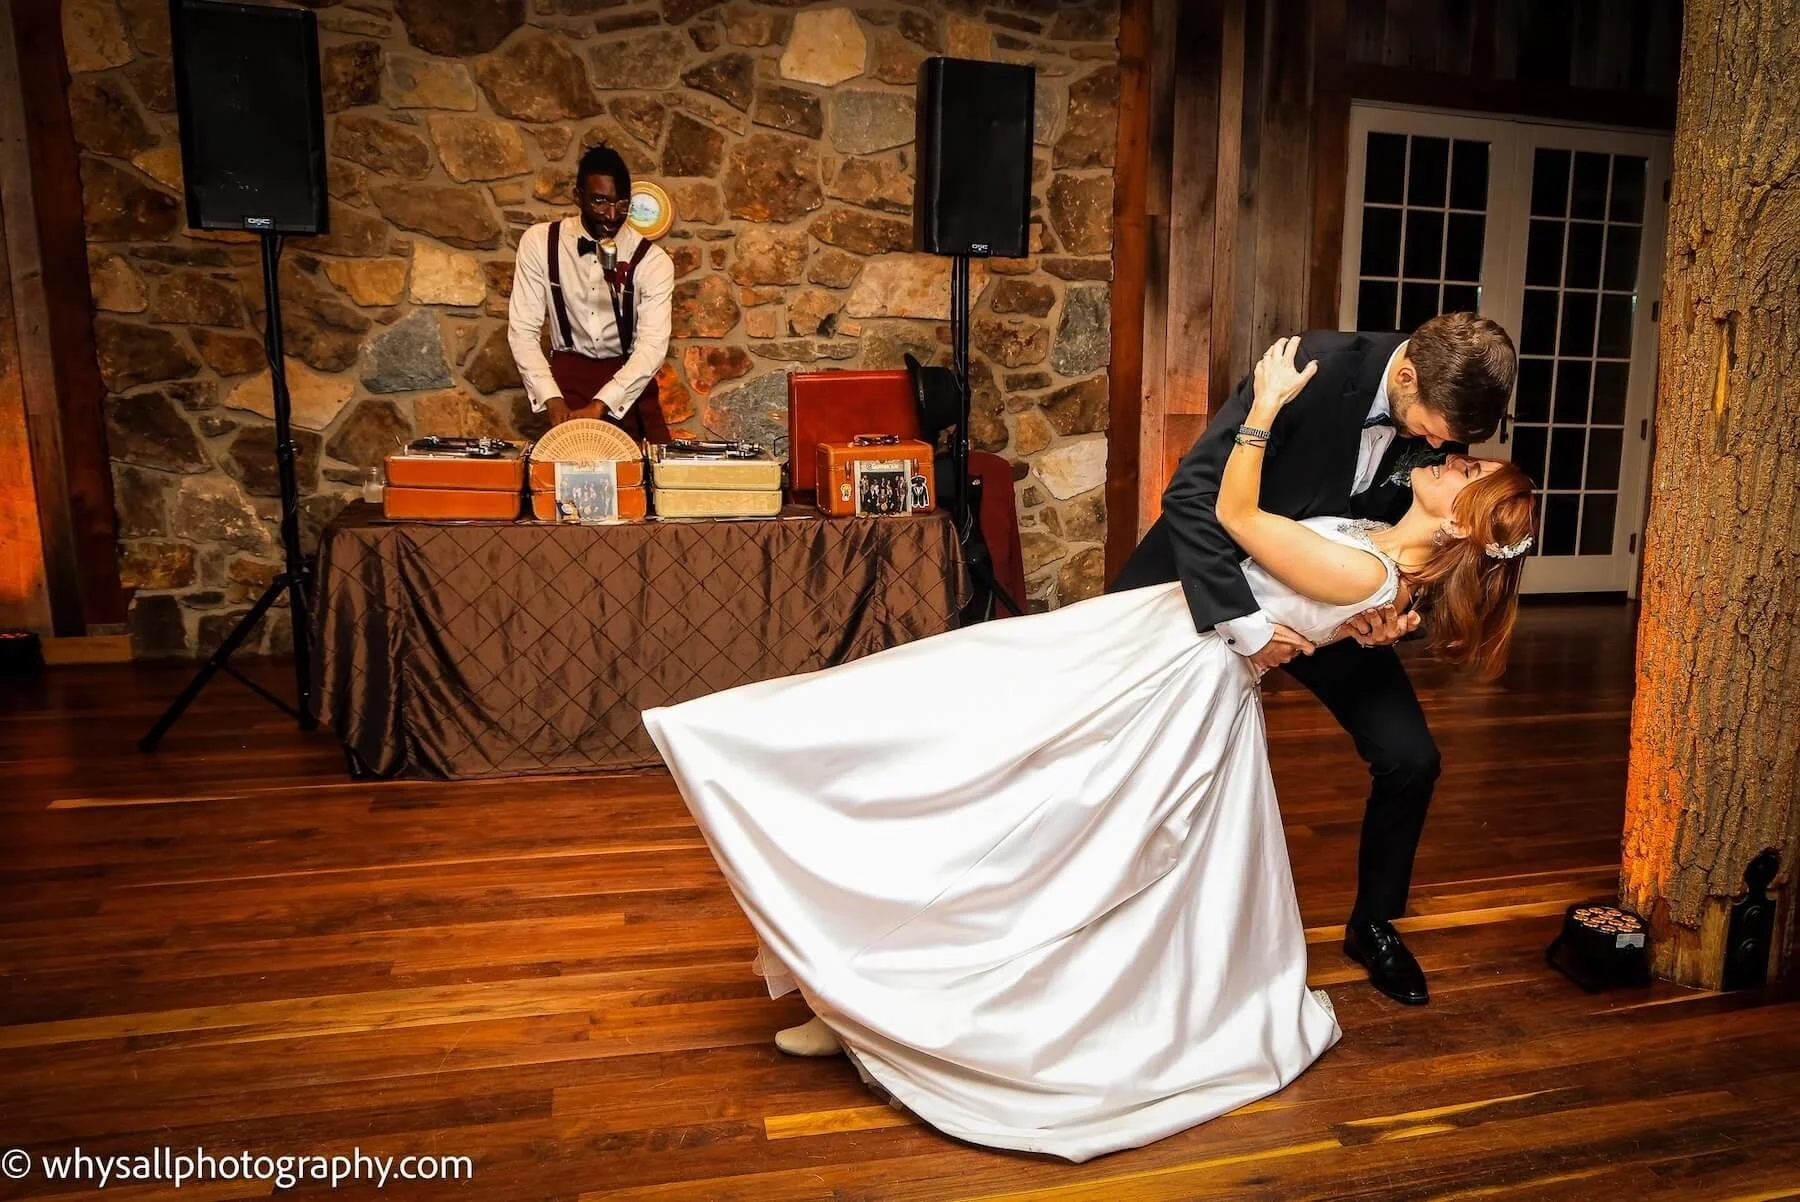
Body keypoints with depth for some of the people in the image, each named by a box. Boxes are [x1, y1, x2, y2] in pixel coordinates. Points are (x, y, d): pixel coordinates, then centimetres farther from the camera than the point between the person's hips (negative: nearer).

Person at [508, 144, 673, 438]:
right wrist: (553, 400, -21)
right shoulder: (539, 242, -7)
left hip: (630, 379, 0)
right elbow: (523, 331, -8)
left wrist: (598, 406, -30)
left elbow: (653, 345, -19)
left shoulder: (653, 260, -10)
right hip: (569, 375, 0)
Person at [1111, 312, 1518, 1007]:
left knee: (1410, 759, -3)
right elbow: (1191, 493, -30)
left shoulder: (1445, 427, -13)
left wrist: (1394, 612, -20)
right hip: (1225, 588, -3)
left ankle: (1373, 924, 22)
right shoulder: (1316, 367, -28)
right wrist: (1243, 626, -34)